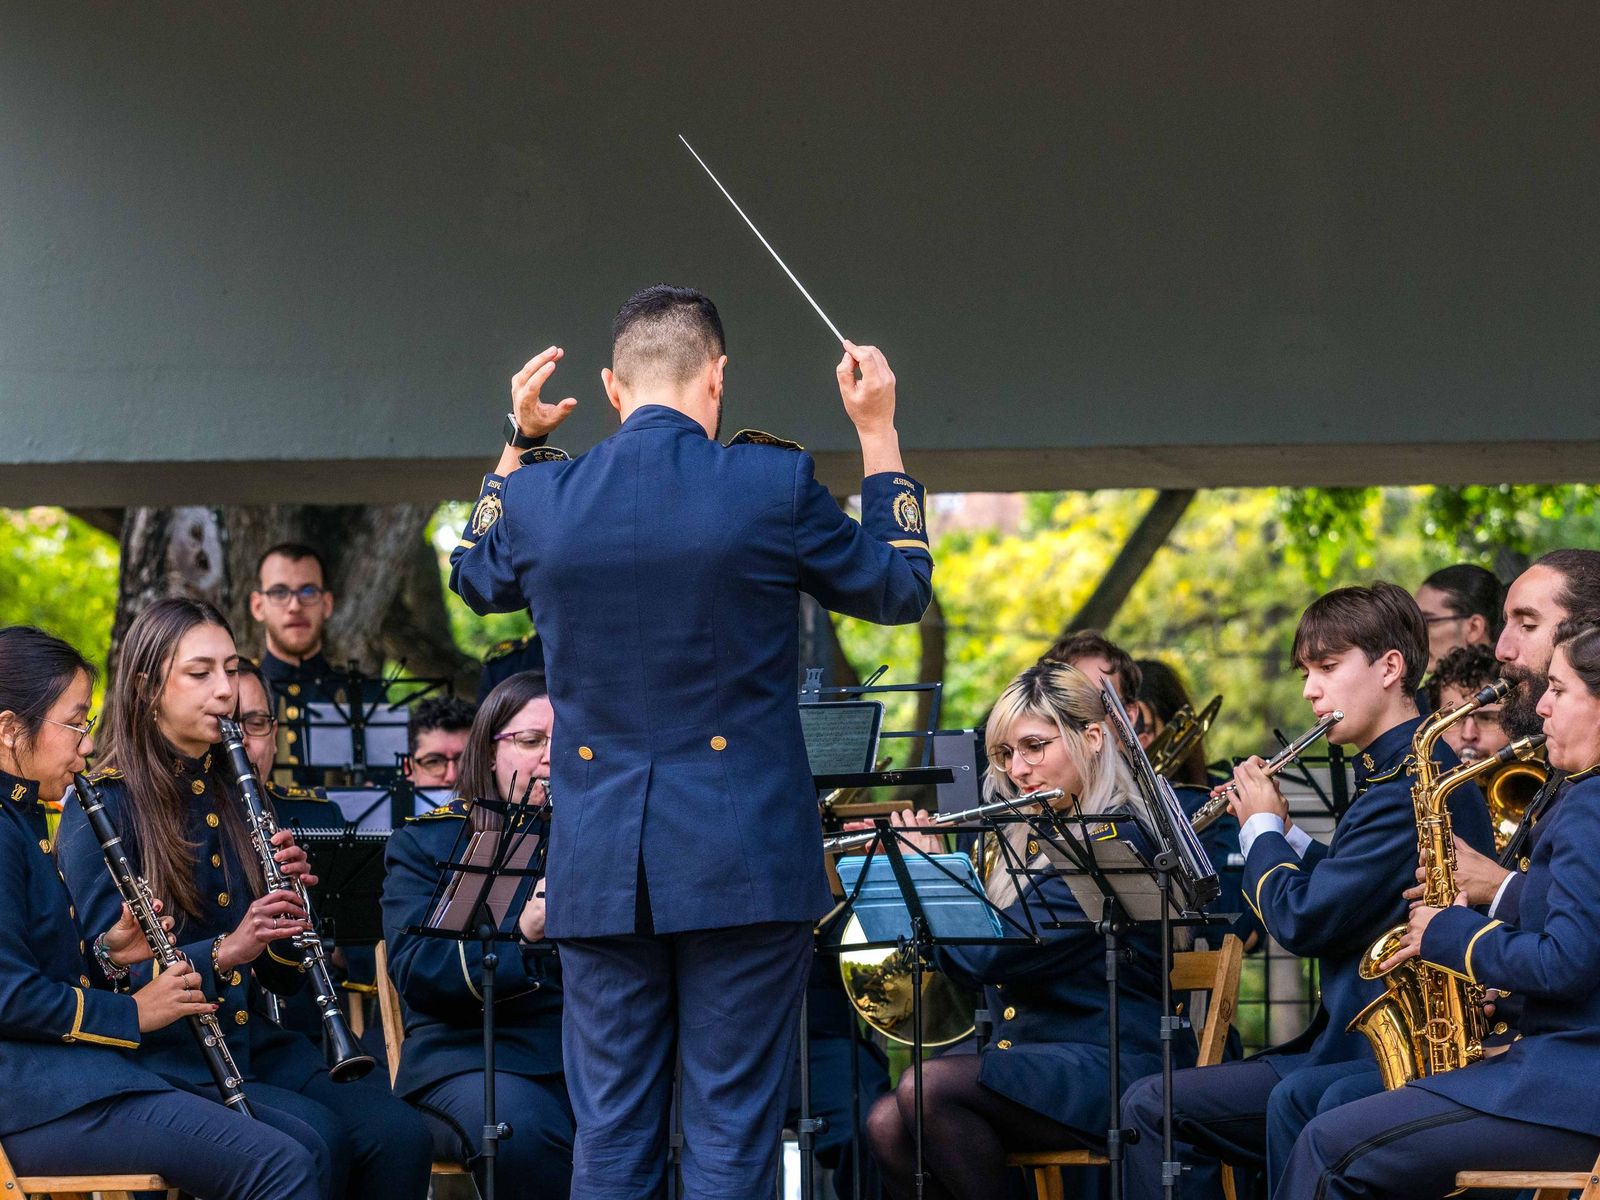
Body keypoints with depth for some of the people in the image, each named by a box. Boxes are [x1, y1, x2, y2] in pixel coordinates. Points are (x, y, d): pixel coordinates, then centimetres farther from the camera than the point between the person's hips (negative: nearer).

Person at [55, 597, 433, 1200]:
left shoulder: (235, 797, 15)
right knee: (315, 1139, -31)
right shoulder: (102, 808, -4)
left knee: (399, 1133, -21)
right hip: (161, 1054, -6)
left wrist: (289, 899, -5)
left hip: (254, 1044, 6)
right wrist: (224, 952, -25)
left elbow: (282, 979, 15)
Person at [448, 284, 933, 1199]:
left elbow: (476, 578, 24)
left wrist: (518, 446, 28)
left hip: (601, 873, 3)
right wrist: (879, 434, 16)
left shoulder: (539, 498, 1)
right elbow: (900, 589, 8)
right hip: (744, 865, -3)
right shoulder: (772, 484, -8)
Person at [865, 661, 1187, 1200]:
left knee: (928, 1087, -29)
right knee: (888, 1125, -17)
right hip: (1027, 1059, 8)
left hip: (1110, 1073, -8)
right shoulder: (1031, 838, 16)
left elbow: (990, 955, -20)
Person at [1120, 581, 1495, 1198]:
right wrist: (1285, 834, 11)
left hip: (1388, 1061, -11)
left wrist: (1263, 828, -4)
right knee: (1150, 1106, 11)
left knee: (1153, 1107, -16)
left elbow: (1302, 920, -20)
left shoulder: (1411, 784, -18)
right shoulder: (1424, 767, 16)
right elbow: (1335, 894, 24)